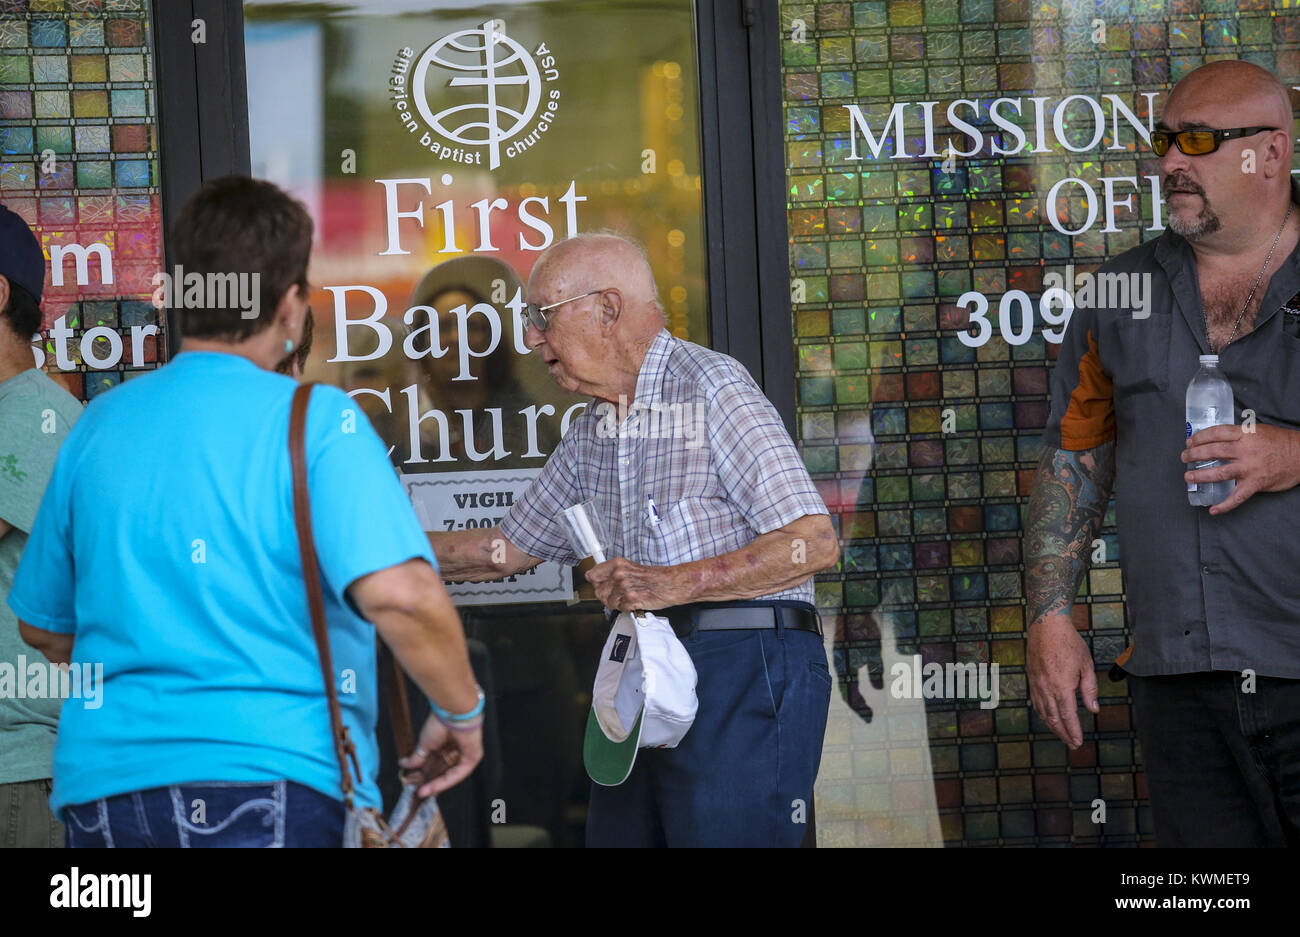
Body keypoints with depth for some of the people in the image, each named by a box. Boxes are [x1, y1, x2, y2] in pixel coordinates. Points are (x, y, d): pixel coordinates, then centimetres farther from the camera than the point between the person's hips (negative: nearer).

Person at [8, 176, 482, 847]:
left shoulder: (98, 424, 10)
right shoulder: (315, 421, -6)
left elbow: (42, 626, 19)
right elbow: (400, 595, -19)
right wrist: (461, 714, -3)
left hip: (98, 790, 5)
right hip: (270, 779, -5)